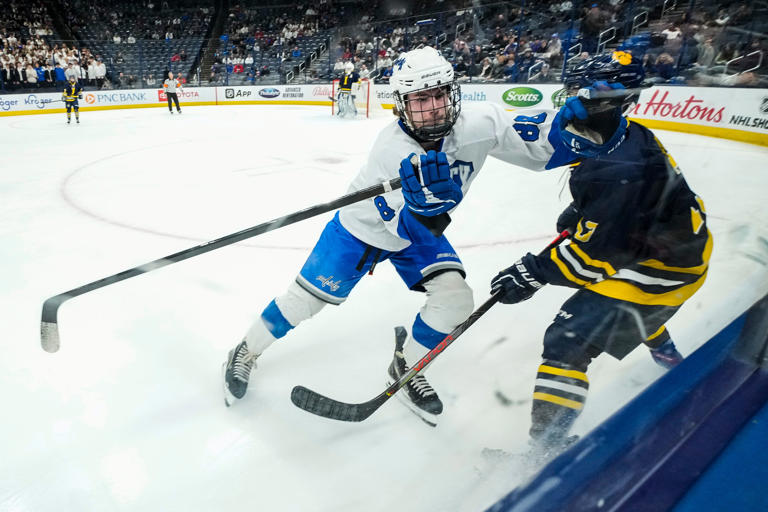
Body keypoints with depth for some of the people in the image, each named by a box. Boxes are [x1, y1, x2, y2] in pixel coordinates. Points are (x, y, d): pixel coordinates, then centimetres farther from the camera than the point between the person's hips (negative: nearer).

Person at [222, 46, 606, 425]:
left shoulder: (477, 125, -23)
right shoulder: (390, 148, -32)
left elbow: (545, 141, -22)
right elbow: (405, 226, -36)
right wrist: (417, 189, -56)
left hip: (420, 227, 4)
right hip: (364, 226, -3)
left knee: (455, 299, -12)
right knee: (310, 296, 0)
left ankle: (405, 368, 14)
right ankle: (246, 353, 25)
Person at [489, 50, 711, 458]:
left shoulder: (619, 170, -32)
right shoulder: (627, 134, -2)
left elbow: (596, 252, -31)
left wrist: (534, 272, -28)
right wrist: (579, 214, 12)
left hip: (662, 267, -11)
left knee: (568, 340, -14)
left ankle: (547, 447, -9)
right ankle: (669, 359, 68)